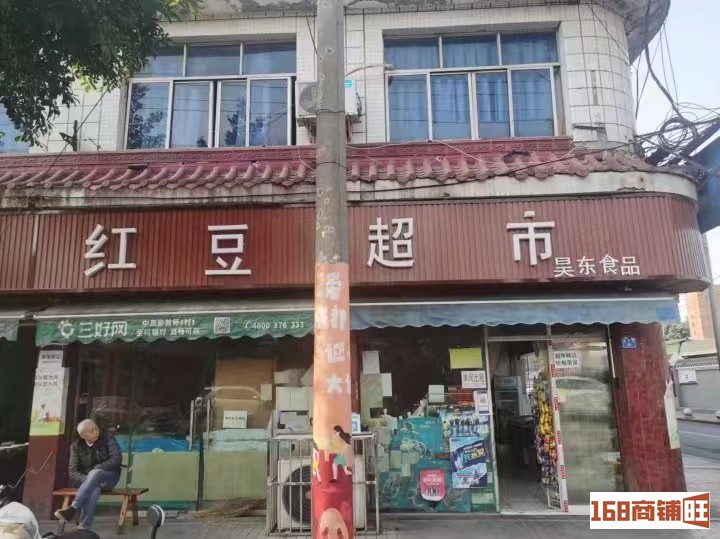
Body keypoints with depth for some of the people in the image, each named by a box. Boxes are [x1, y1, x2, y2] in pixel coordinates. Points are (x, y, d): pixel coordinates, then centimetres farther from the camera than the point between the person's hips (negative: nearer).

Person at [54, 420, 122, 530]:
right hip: (86, 480, 2)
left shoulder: (107, 438, -8)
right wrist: (88, 480, -24)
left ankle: (73, 509, -40)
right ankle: (85, 527, -41)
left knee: (95, 473, -37)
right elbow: (73, 472, -6)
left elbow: (117, 459, -15)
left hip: (109, 477, -2)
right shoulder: (76, 446, -2)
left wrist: (96, 469, -20)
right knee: (94, 489, -36)